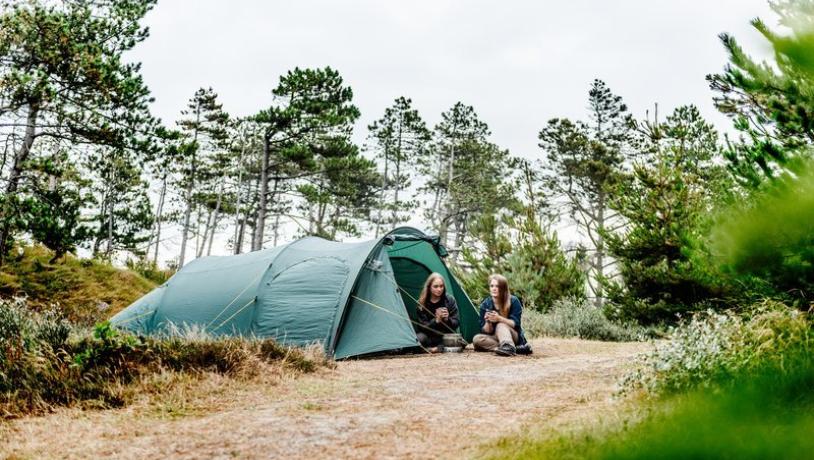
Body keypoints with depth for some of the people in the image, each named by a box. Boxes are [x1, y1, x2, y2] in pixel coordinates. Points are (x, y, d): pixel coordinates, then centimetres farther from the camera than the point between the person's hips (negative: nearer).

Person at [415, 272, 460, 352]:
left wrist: (447, 319, -27)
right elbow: (423, 327, -13)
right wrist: (436, 320, -31)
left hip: (445, 337, 1)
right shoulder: (422, 304, -9)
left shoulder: (450, 300, -4)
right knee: (420, 338, -36)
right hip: (428, 337, -1)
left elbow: (456, 323, -5)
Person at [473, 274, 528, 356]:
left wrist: (499, 319, -32)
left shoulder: (513, 301, -9)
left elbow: (515, 324, -16)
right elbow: (486, 331, -4)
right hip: (495, 338, 3)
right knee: (476, 339, -26)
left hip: (514, 337, -3)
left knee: (501, 325, -33)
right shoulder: (485, 304, -3)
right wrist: (488, 322, -28)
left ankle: (508, 347, -61)